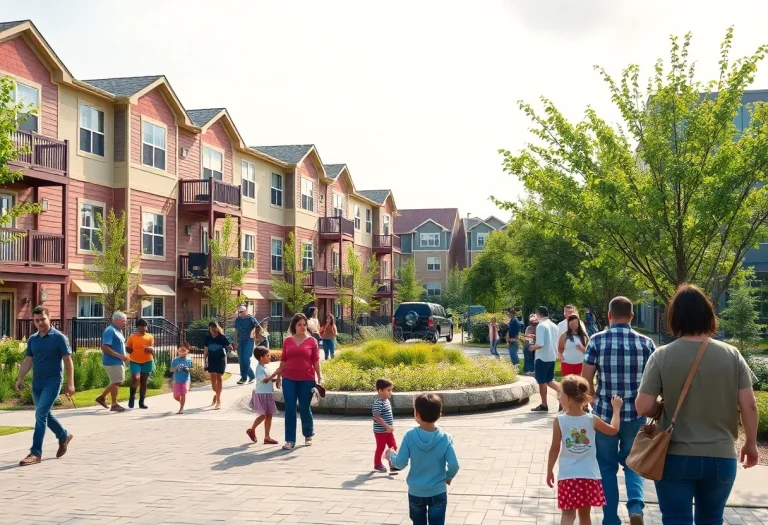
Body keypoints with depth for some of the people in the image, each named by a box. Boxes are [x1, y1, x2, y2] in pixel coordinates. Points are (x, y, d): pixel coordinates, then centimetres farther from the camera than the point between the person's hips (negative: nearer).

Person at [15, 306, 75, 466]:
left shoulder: (59, 337, -8)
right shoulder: (32, 339, 9)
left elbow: (68, 361, -8)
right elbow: (28, 360, 14)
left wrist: (70, 383, -12)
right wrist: (20, 379, 2)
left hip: (52, 382, -7)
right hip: (37, 383, 7)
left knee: (40, 414, -15)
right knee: (45, 414, 16)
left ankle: (36, 453, -13)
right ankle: (64, 436, 39)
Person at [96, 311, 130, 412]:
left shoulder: (118, 331, 14)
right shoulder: (110, 331, -16)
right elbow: (105, 348, -23)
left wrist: (123, 356, 8)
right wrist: (120, 355, -24)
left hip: (118, 361, 10)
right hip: (112, 362, -10)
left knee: (117, 381, 17)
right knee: (116, 382, -3)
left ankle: (102, 397, 26)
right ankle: (114, 405, 6)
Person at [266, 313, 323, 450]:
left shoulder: (312, 341, 2)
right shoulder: (287, 341, 5)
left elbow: (316, 362, 2)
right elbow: (283, 362, 10)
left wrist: (320, 378, -5)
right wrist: (272, 376, 5)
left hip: (307, 380, -1)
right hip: (289, 379, 1)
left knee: (305, 408, 7)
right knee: (289, 409, 0)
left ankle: (308, 436, 28)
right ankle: (290, 440, 5)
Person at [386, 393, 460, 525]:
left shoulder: (410, 436, -16)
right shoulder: (445, 438, -14)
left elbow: (401, 464, -11)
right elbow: (454, 465, -14)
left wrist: (391, 455, 10)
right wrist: (448, 477, 8)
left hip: (415, 492, 1)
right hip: (438, 492, -1)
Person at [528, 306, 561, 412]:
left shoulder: (541, 326, -15)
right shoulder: (554, 326, 9)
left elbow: (540, 344, -22)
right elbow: (557, 342, 12)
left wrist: (533, 347, -4)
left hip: (542, 357, -7)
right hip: (552, 357, 7)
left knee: (542, 381, 5)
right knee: (549, 380, 17)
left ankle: (544, 405, 12)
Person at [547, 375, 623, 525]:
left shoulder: (559, 421, -10)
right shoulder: (592, 420, -5)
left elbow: (555, 448, -5)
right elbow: (613, 430, 12)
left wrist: (549, 471, 6)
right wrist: (616, 408, 24)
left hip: (568, 476, -2)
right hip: (589, 475, 2)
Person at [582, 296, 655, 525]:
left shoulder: (597, 340, -5)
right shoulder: (646, 343, -1)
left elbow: (586, 379, -5)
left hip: (604, 413, -1)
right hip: (636, 414, 1)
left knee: (607, 467, 12)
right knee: (633, 462, 18)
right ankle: (636, 505, -4)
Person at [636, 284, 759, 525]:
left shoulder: (662, 356, -10)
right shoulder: (732, 355, -5)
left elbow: (643, 407, -13)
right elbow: (749, 405, -5)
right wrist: (751, 443, 11)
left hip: (675, 457, -2)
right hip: (721, 457, 2)